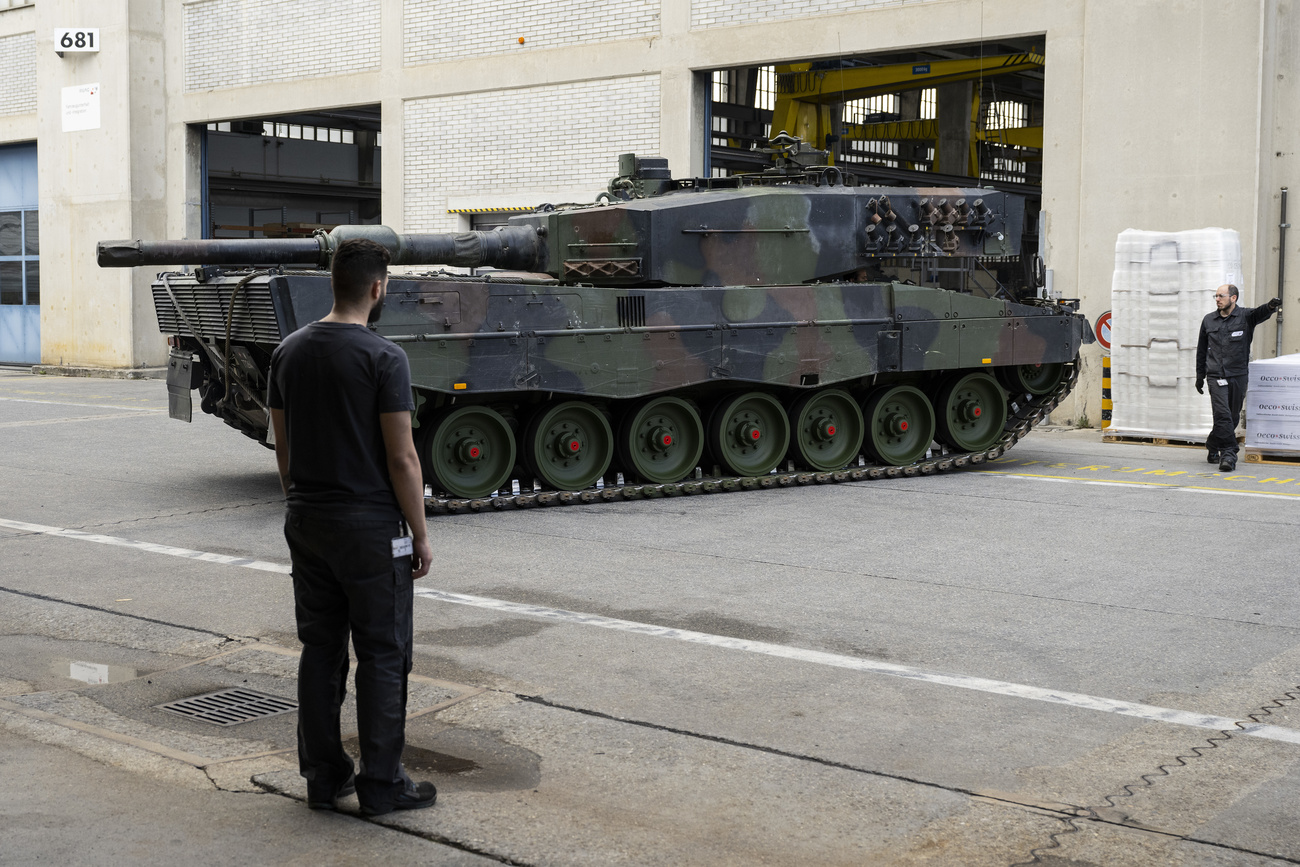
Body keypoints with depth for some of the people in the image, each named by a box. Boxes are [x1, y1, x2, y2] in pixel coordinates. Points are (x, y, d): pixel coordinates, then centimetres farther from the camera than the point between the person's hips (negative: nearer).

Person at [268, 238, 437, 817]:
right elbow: (402, 458, -16)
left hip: (307, 525, 7)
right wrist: (420, 534, -7)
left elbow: (283, 446, 12)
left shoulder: (289, 351, 6)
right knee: (382, 657, 3)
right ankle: (382, 784, 8)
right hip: (370, 528, -7)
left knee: (321, 650, 13)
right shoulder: (383, 357, -15)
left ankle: (324, 777, 20)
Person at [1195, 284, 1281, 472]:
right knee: (1223, 415, -14)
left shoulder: (1245, 316, 1)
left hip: (1238, 376, 0)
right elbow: (1202, 349, 17)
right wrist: (1200, 375, 16)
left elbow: (1259, 313, -23)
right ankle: (1228, 454, -14)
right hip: (1216, 376, 0)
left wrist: (1270, 307, -47)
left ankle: (1213, 446, 29)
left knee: (1233, 417, 9)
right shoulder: (1209, 320, 9)